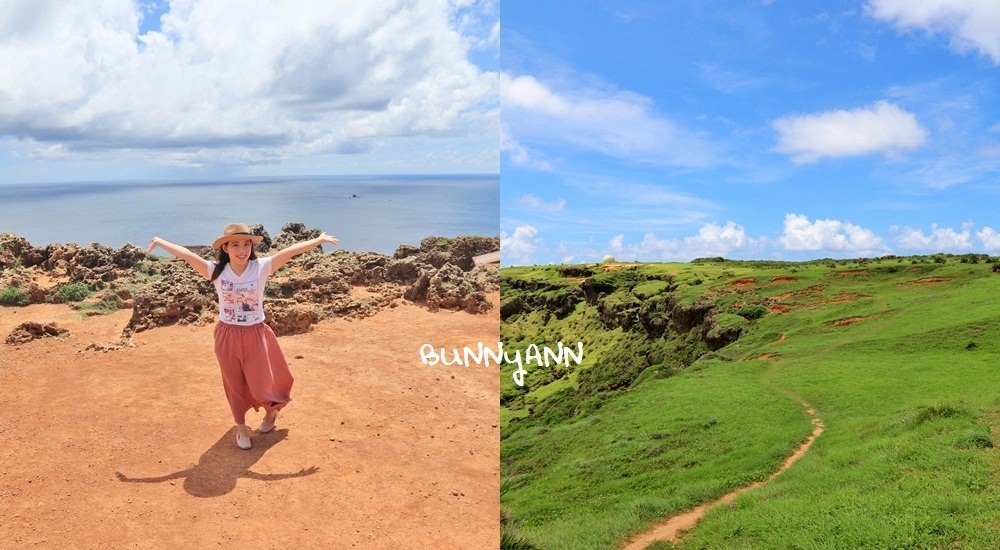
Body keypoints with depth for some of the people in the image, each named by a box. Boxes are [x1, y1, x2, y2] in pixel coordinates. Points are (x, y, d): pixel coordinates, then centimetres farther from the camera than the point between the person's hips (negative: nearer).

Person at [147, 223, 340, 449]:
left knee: (260, 382, 10)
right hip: (227, 336, 1)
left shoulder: (261, 267, -14)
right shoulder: (216, 271, -11)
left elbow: (291, 251, -20)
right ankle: (241, 427, 33)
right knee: (234, 383, 14)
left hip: (255, 335, -1)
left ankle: (272, 411, 43)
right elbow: (185, 254, -10)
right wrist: (159, 241, -11)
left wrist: (319, 239, -22)